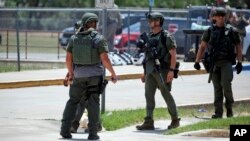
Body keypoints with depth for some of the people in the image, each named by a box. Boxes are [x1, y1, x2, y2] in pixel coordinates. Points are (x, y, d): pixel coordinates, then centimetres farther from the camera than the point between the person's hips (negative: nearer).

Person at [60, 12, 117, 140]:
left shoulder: (74, 38, 2)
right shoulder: (99, 38, -9)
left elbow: (68, 59, 4)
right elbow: (105, 59, -15)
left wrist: (71, 73, 19)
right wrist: (113, 73, -4)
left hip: (79, 75, 3)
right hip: (95, 75, -3)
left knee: (73, 101, 13)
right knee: (93, 103, 3)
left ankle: (65, 130, 6)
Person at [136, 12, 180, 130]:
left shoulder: (166, 37, -8)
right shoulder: (149, 37, 14)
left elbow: (173, 55, -12)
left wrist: (171, 71, -20)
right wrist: (144, 72, 16)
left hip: (162, 70, -7)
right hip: (150, 71, 7)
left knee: (166, 94, 0)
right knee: (148, 95, -1)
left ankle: (175, 120, 13)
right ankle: (148, 122, -3)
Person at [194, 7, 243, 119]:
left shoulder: (231, 31, 3)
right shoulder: (210, 31, 8)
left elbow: (238, 47, 8)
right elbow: (202, 47, 12)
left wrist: (239, 62, 0)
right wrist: (197, 62, 5)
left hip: (226, 62, -2)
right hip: (214, 63, 2)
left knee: (225, 84, -17)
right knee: (217, 88, 3)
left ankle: (229, 107, 1)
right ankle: (218, 112, 6)